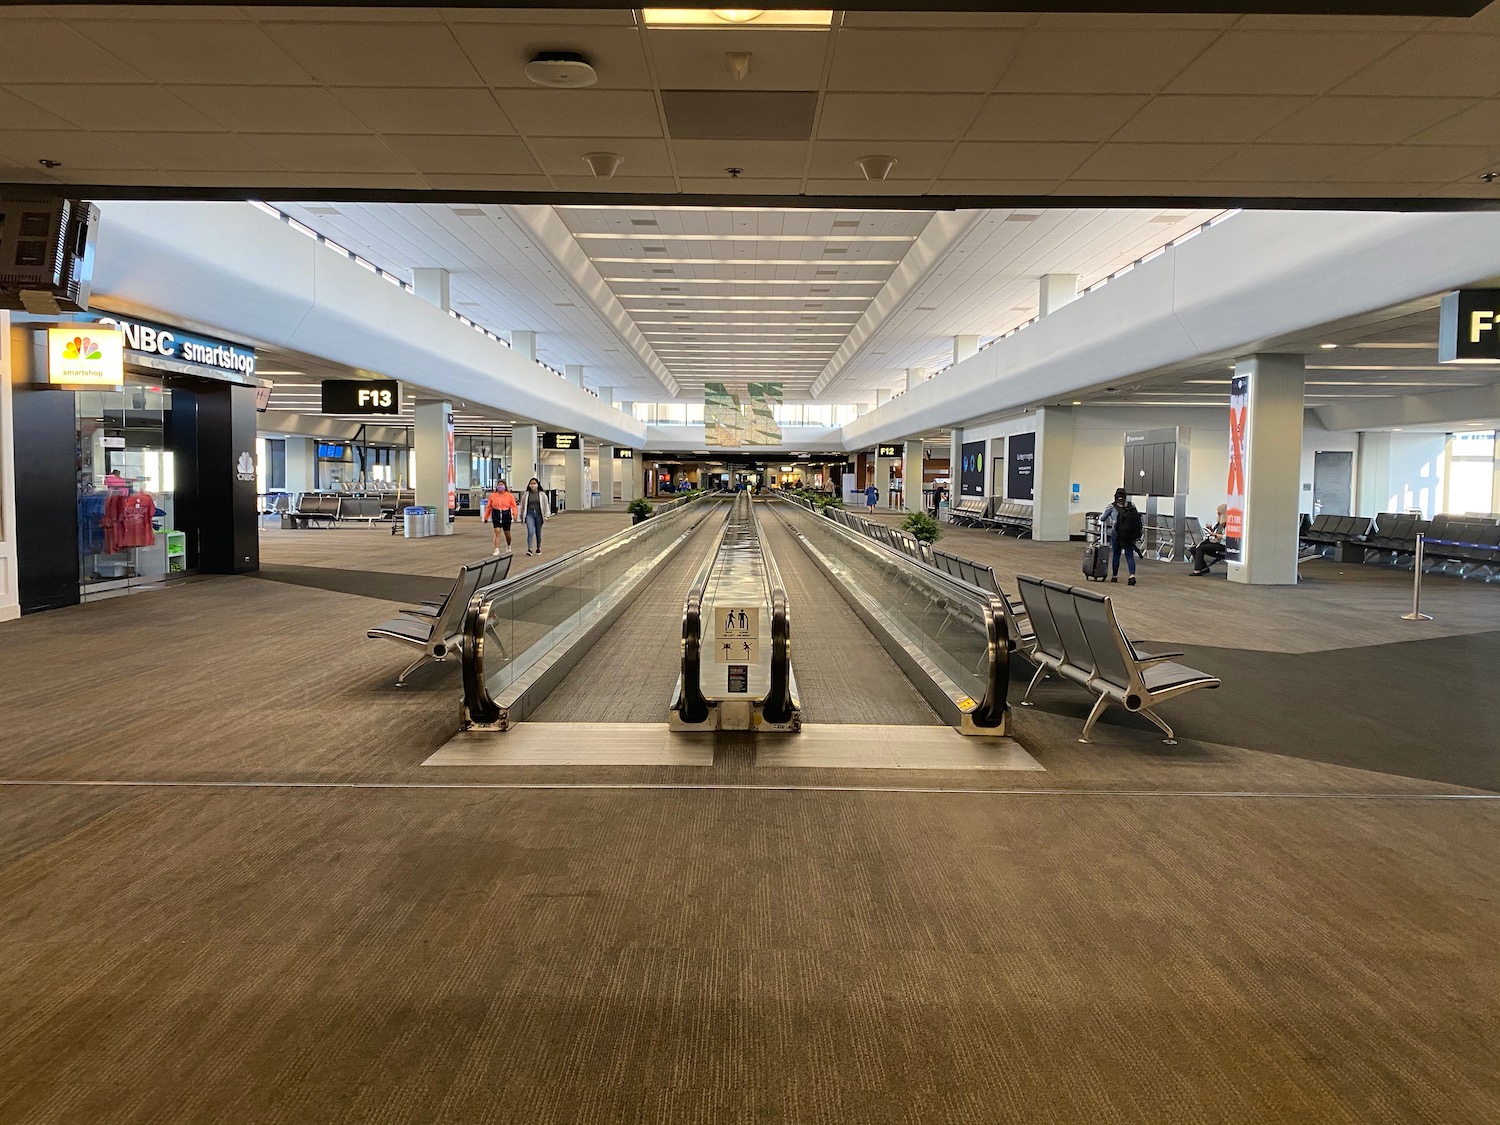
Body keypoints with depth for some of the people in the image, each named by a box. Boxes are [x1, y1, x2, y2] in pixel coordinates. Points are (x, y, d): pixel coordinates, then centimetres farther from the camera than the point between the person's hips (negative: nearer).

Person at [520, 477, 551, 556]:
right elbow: (522, 505, 11)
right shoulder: (526, 494, 2)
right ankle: (529, 549, -20)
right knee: (530, 531, -16)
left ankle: (538, 548, 25)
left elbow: (546, 505, 2)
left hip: (539, 514, 1)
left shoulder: (542, 494, 0)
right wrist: (522, 516, 15)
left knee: (538, 533, 10)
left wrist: (546, 516, -4)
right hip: (530, 514, -1)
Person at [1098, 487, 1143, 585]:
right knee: (1129, 555, 3)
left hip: (1117, 533, -2)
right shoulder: (1131, 505, 8)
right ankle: (1132, 575, -15)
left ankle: (1114, 576, 23)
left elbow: (1102, 519, 11)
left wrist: (1100, 515, 33)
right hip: (1130, 534, 2)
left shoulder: (1112, 506, 1)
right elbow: (1138, 516, 7)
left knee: (1116, 555, 12)